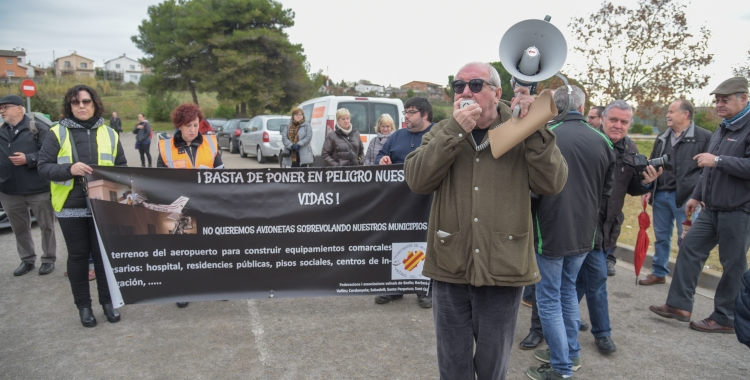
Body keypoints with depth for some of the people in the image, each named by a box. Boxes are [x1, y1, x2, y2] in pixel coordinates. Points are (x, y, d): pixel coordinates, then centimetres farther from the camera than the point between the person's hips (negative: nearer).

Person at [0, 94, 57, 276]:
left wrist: (28, 159, -20)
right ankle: (27, 259, 28)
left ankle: (48, 259, 20)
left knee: (46, 226, 5)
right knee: (19, 228, 14)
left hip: (38, 189, -5)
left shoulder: (38, 128, -5)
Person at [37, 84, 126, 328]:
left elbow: (122, 167, 10)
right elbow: (43, 167, -5)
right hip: (71, 207, -1)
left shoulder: (109, 134, 7)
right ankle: (83, 304, 21)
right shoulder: (57, 133, -1)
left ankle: (107, 300, 23)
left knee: (103, 253, 8)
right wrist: (69, 170, -22)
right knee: (78, 255, 8)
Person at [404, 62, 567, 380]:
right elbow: (416, 180, -12)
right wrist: (456, 130, -19)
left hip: (503, 270, -1)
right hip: (450, 270, 1)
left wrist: (535, 129, -18)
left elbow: (552, 183, -11)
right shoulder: (442, 133, 4)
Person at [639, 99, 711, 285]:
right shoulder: (662, 138, 15)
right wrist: (648, 189, 11)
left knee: (686, 239, 2)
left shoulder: (704, 137, -5)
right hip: (660, 195, 6)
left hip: (685, 197, -6)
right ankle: (659, 272, 26)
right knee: (661, 237, 14)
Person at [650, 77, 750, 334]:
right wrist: (696, 196, 21)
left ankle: (725, 319, 16)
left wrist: (718, 160, -25)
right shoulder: (722, 129, 14)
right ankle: (679, 305, 14)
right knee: (689, 249, 7)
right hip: (712, 209, 9)